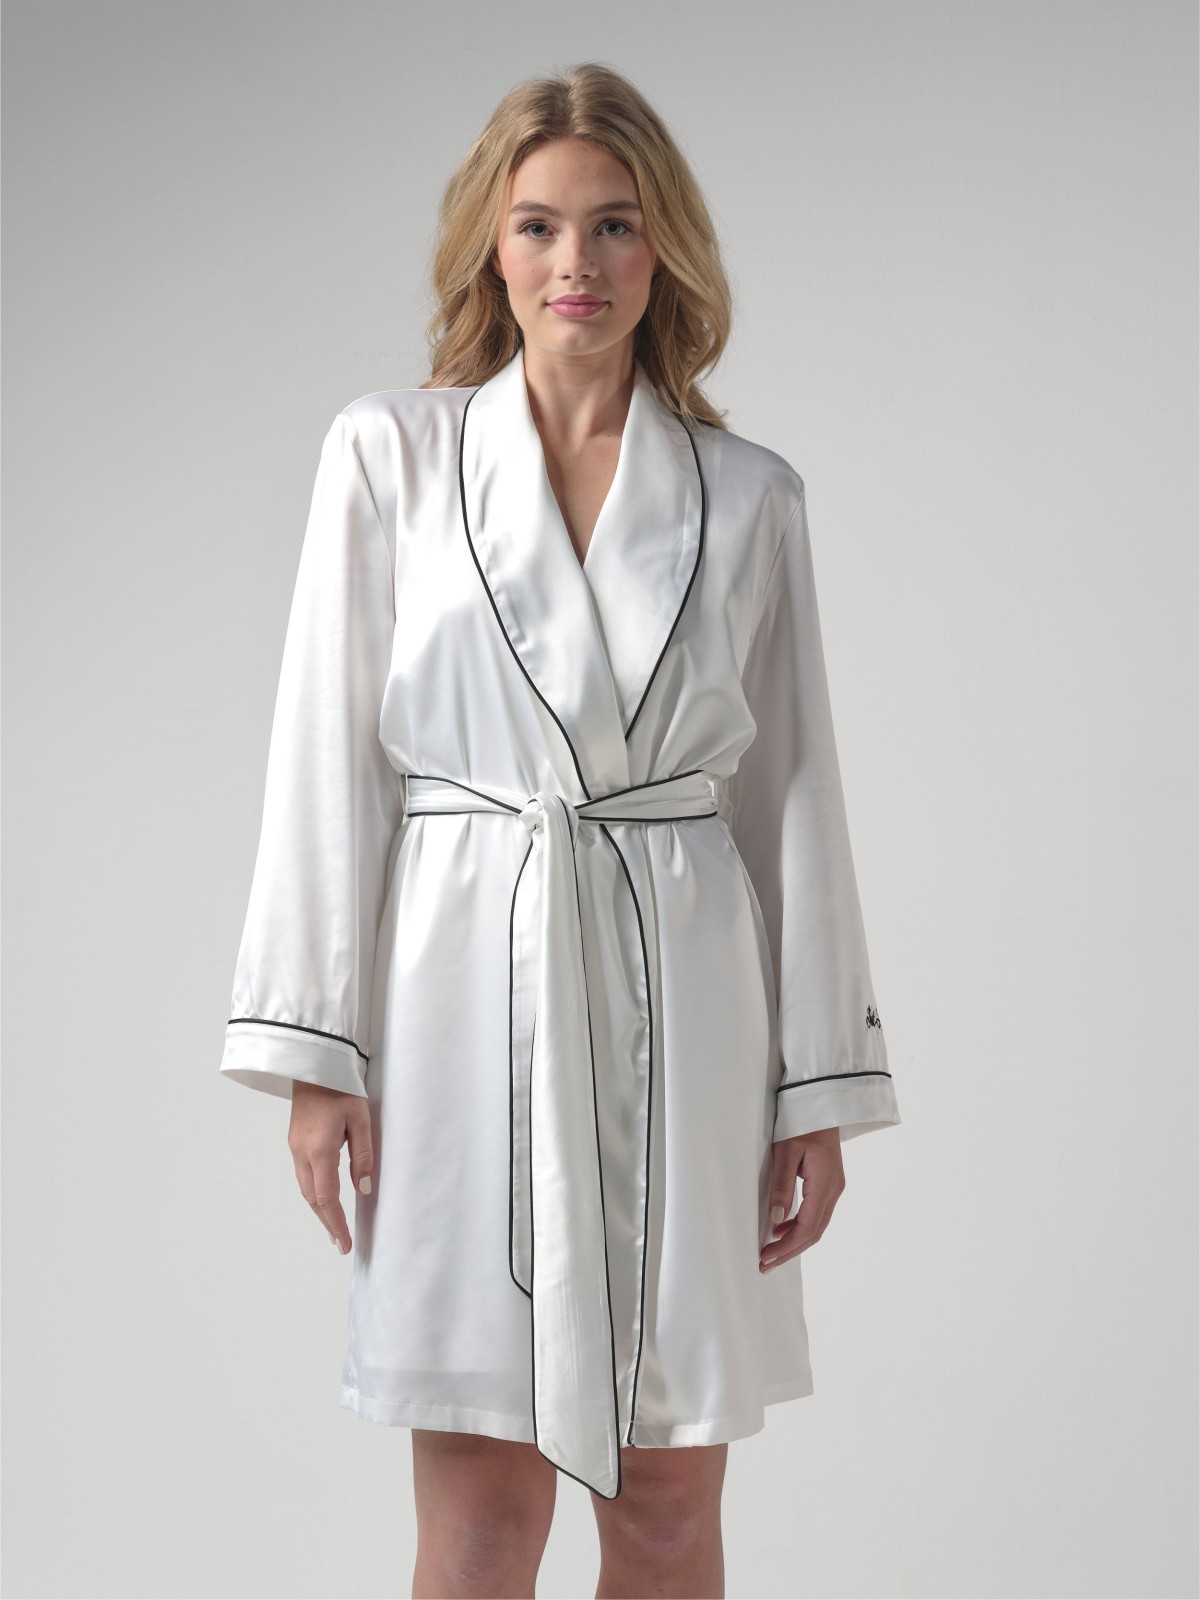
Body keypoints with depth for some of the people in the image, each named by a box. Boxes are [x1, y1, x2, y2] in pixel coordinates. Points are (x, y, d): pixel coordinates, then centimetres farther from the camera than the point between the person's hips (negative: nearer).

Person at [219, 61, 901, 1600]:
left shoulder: (749, 495, 6)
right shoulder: (386, 455, 3)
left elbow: (794, 791, 7)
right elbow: (327, 754, 1)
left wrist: (821, 1083, 5)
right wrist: (312, 1047, -5)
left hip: (682, 1010, 2)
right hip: (465, 1000, -1)